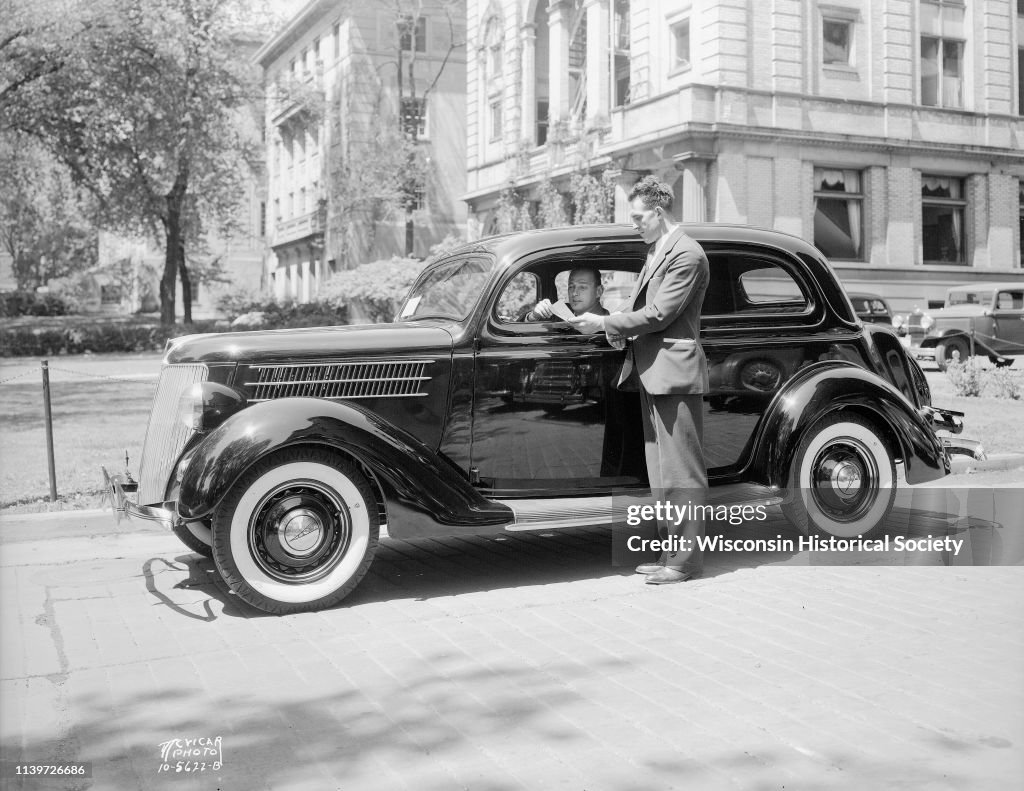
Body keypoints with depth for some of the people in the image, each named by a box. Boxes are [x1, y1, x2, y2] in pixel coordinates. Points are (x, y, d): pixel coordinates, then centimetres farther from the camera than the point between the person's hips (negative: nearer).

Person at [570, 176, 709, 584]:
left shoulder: (686, 255, -12)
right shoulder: (656, 252, 19)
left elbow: (659, 314, -17)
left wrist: (605, 323, -12)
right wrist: (617, 327, 1)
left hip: (674, 374, -10)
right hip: (653, 374, 10)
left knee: (681, 472, -4)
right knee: (662, 471, 13)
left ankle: (686, 559, 3)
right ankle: (671, 551, 22)